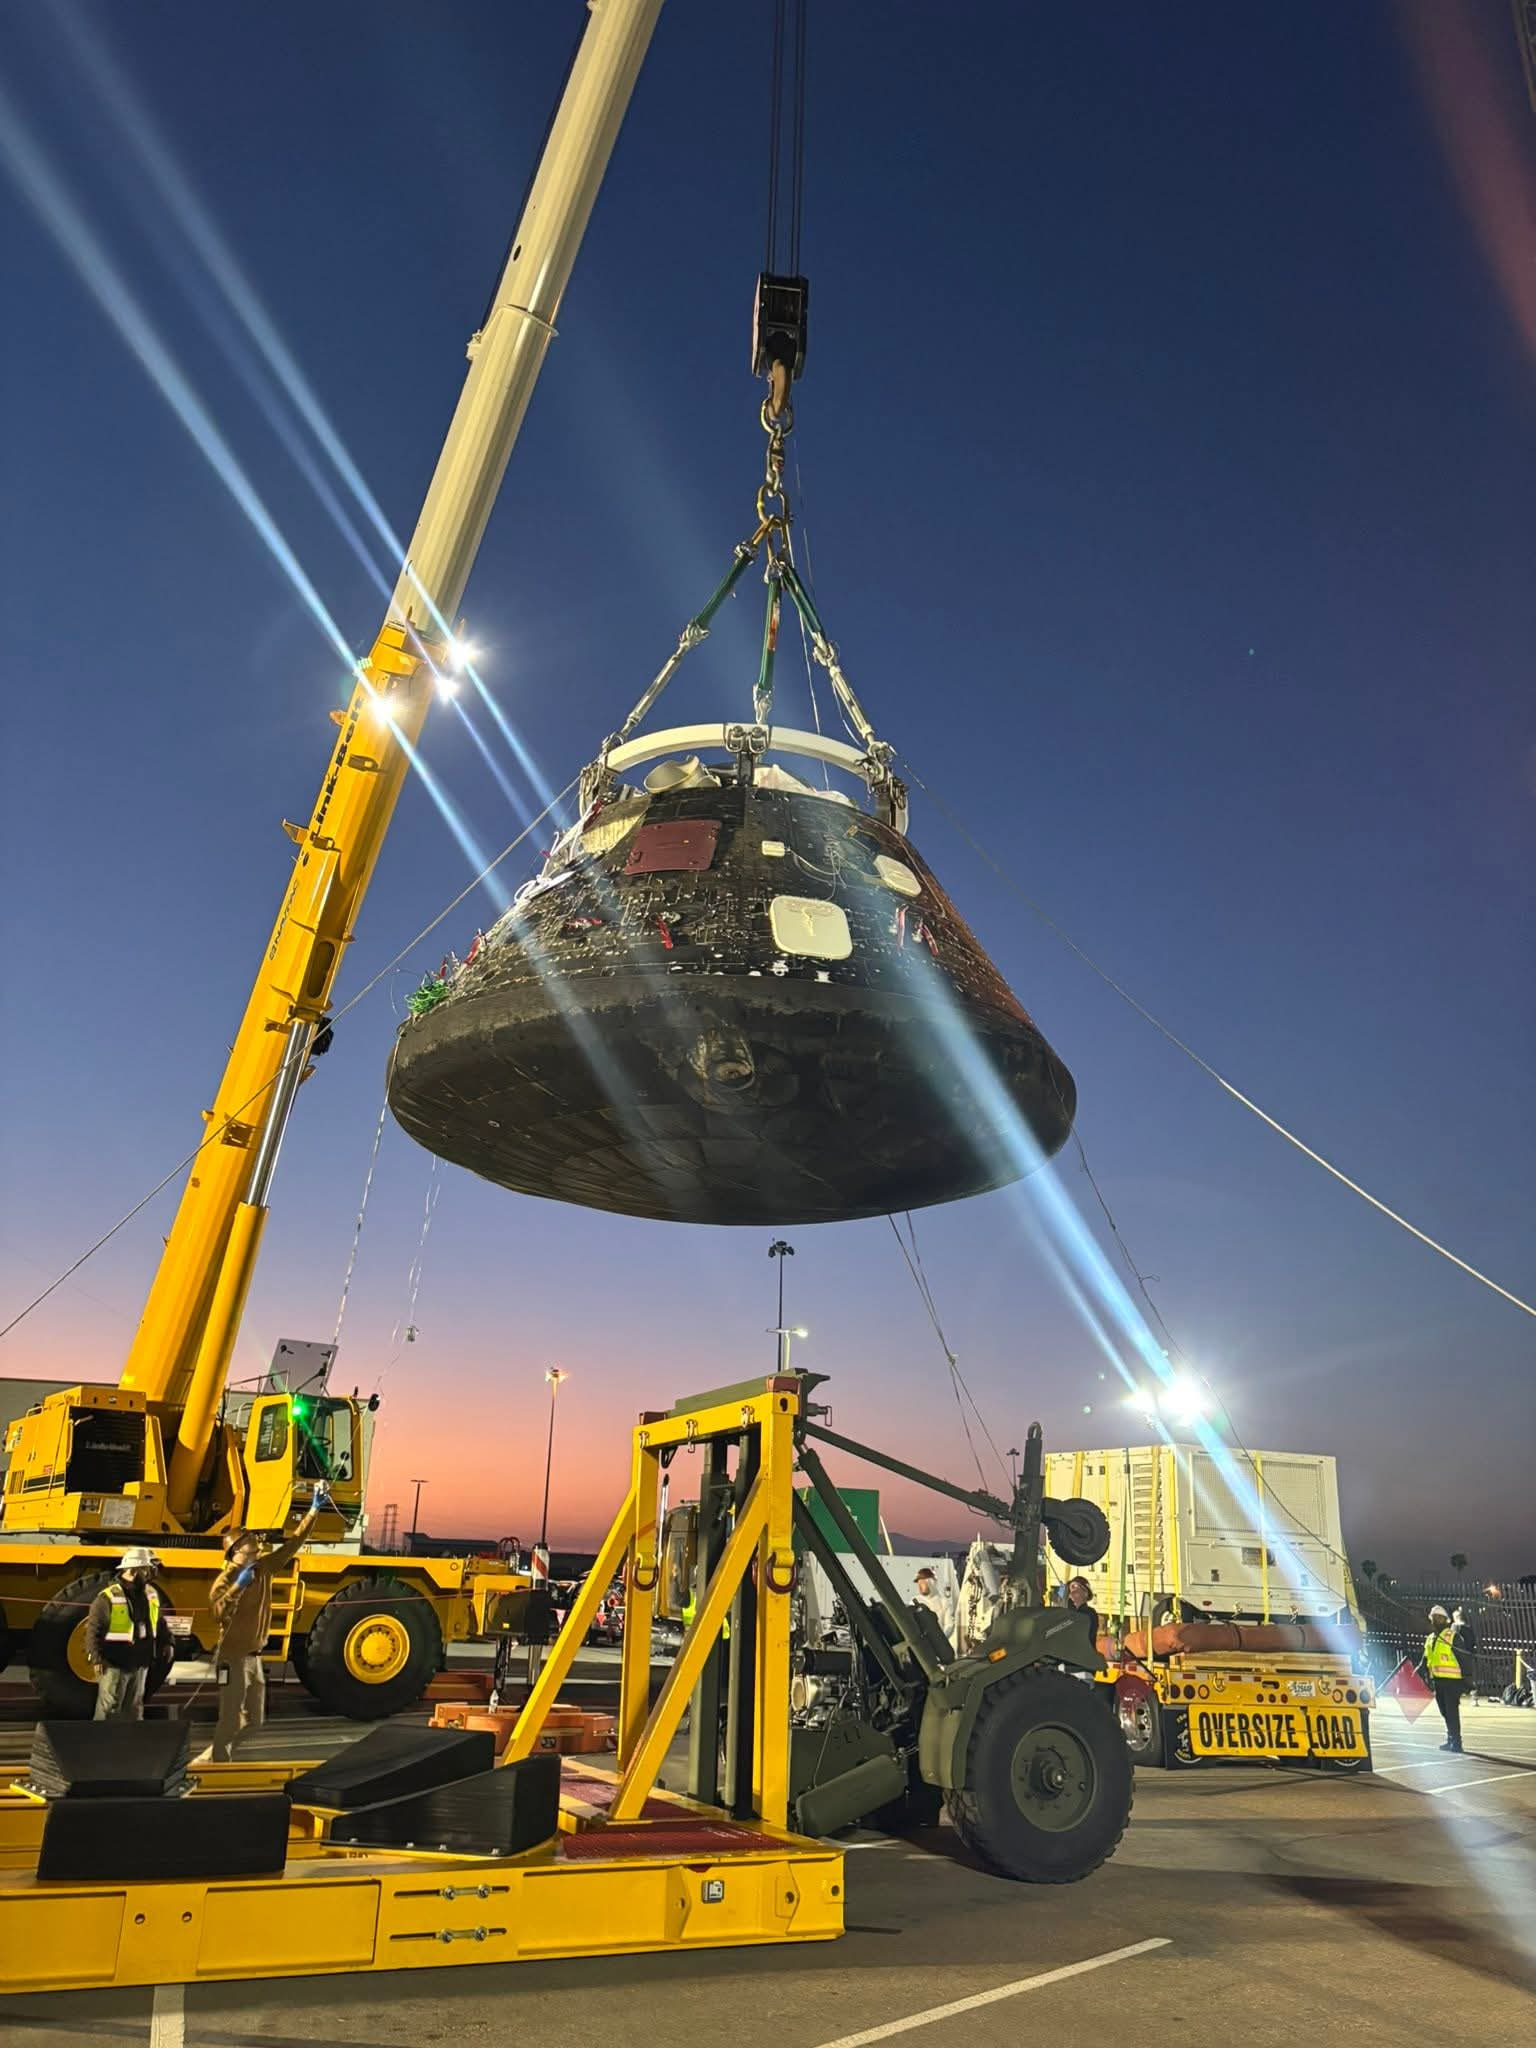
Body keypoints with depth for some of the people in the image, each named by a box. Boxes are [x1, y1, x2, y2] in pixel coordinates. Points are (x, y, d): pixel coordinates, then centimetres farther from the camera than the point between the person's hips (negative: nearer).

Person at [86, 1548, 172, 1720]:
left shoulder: (151, 1594, 7)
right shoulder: (108, 1597, -16)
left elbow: (160, 1622, 18)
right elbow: (93, 1629, -17)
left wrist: (166, 1642, 8)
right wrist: (95, 1657, -23)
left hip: (140, 1664, 7)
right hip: (114, 1665, -7)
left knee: (134, 1708, 16)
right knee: (108, 1709, -2)